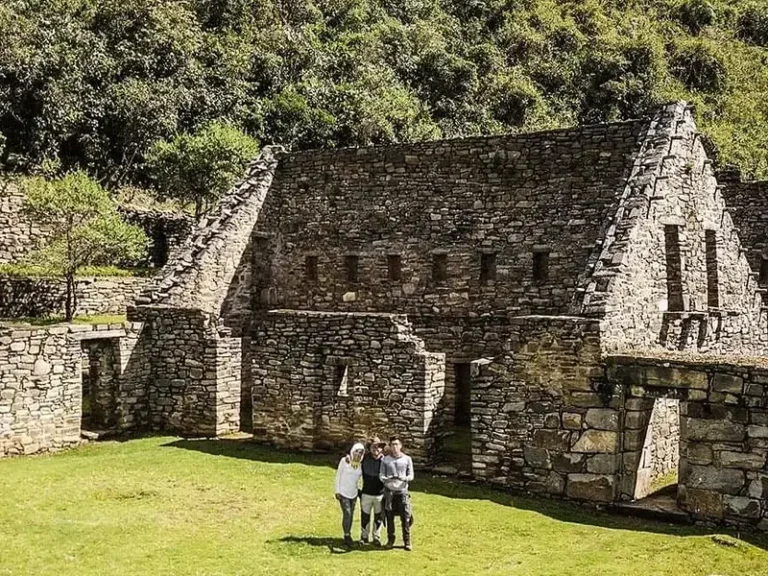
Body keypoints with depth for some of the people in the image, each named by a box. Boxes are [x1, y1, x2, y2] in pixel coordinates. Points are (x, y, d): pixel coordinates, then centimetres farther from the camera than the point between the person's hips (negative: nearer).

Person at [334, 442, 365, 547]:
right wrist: (337, 491, -6)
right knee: (347, 513, -13)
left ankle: (348, 535, 20)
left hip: (354, 494, 4)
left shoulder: (360, 464, -1)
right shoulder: (344, 460, -9)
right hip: (343, 493, -4)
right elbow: (338, 475, -4)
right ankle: (347, 536, -5)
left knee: (351, 515, 7)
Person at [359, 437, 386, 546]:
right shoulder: (365, 458, -6)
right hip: (366, 493, 1)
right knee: (365, 516, 10)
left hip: (380, 494, -1)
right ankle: (364, 536, 27)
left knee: (379, 517, 11)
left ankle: (377, 538, 25)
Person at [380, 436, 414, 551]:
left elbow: (411, 475, 2)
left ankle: (407, 541, 6)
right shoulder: (385, 460, 6)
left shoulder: (407, 459, 4)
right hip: (389, 491, 1)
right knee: (389, 517, 5)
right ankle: (390, 539, 19)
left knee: (405, 518, -4)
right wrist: (386, 479, -19)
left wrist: (404, 478, -20)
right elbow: (381, 475, 4)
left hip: (402, 491, -1)